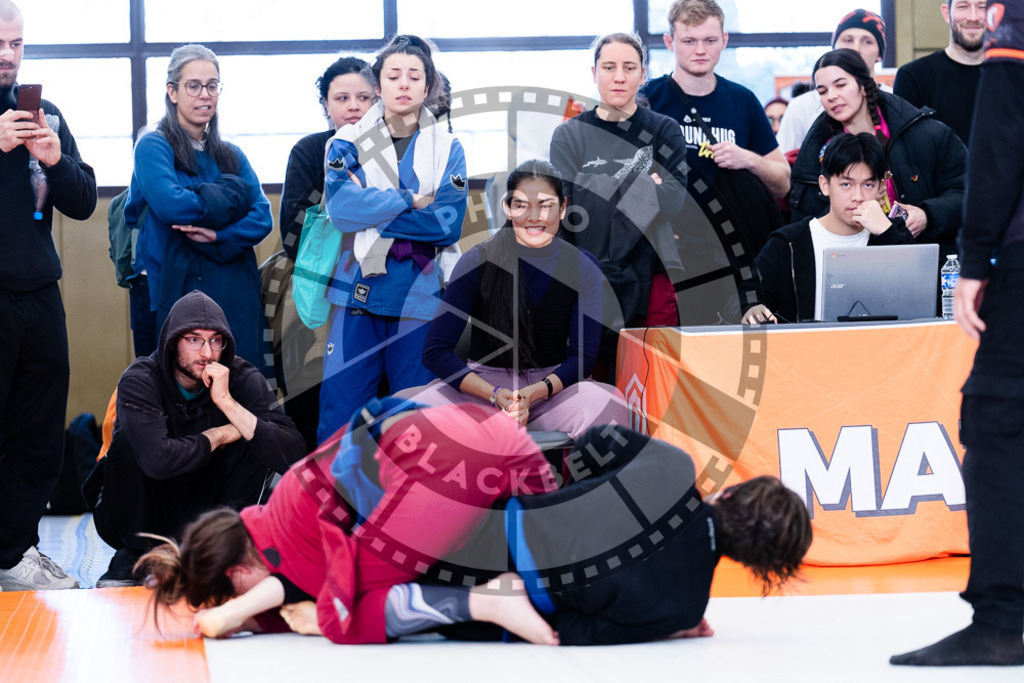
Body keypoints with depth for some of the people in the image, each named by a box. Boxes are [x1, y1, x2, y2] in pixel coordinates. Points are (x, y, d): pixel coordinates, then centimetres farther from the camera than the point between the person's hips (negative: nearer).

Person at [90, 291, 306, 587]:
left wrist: (227, 403, -31)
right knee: (128, 440, -29)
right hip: (136, 514, -2)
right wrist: (219, 436, -23)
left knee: (253, 441, -19)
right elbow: (158, 460, -39)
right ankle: (131, 557, -14)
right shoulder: (141, 381, -21)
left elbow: (293, 456, -26)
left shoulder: (243, 379, -12)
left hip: (200, 507, 2)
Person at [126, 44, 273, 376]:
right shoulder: (153, 146, 2)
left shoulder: (231, 156, 18)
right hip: (179, 290, -5)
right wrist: (231, 198, -3)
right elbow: (170, 204, -16)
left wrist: (219, 237, -13)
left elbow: (262, 217, 5)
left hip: (236, 296, 5)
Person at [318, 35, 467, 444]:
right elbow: (340, 208, -9)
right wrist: (414, 201, -9)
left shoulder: (447, 149, 10)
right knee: (340, 409, -5)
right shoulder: (348, 143, 9)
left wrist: (370, 212, -7)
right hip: (360, 291, 0)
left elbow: (450, 223, -5)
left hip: (421, 297, 1)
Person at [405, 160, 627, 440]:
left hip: (553, 383, 1)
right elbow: (436, 351, -7)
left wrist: (533, 393, -22)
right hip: (482, 382, -1)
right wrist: (494, 395, -22)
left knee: (609, 407, -36)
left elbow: (582, 357, -1)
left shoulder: (582, 266, 1)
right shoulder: (477, 262, -5)